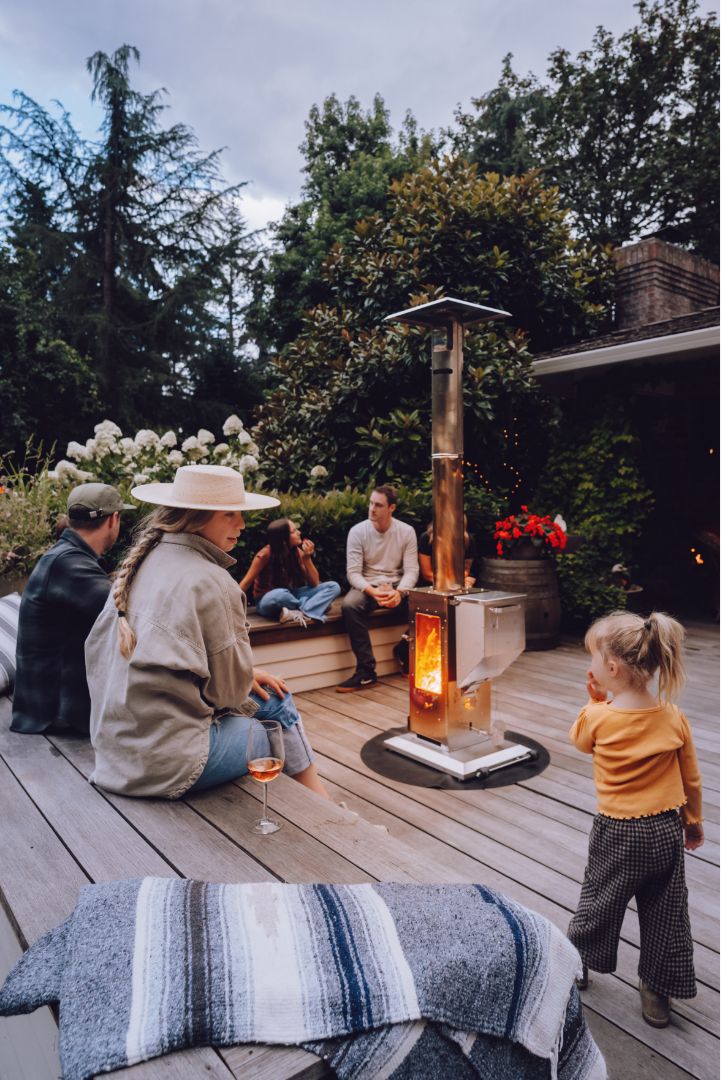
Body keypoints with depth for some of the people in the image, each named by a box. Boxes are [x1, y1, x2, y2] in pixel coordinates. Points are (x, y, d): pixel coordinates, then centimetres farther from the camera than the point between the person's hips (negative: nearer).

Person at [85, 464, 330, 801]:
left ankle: (319, 801, 33)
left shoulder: (142, 563, 5)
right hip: (168, 763, -8)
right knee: (282, 718, 15)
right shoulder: (209, 581, -19)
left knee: (276, 699, 20)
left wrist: (244, 674, 12)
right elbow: (229, 688, -13)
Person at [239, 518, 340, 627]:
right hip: (267, 602, -6)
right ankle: (307, 609, -15)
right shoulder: (266, 554, -20)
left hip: (289, 597, 6)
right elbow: (246, 582, -13)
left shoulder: (297, 552, -5)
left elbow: (314, 583, -5)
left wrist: (307, 558, -18)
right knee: (281, 594, -44)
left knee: (334, 586, -11)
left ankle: (303, 613, -32)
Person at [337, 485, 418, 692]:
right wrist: (373, 591, -28)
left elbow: (411, 570, -6)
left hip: (398, 586, 1)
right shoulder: (357, 531, -5)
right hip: (367, 587, -1)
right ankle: (366, 672, -29)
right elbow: (353, 572, -10)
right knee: (349, 604, -34)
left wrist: (399, 592, -26)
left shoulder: (406, 531, -2)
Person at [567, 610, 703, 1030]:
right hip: (667, 830, 3)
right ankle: (658, 993, 32)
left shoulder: (598, 718, -21)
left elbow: (580, 739, 4)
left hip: (617, 833, -3)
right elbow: (691, 778, 2)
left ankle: (579, 963, 39)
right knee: (665, 912, 18)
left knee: (599, 900, 18)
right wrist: (693, 821, 17)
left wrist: (597, 700, 0)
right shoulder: (674, 717, -11)